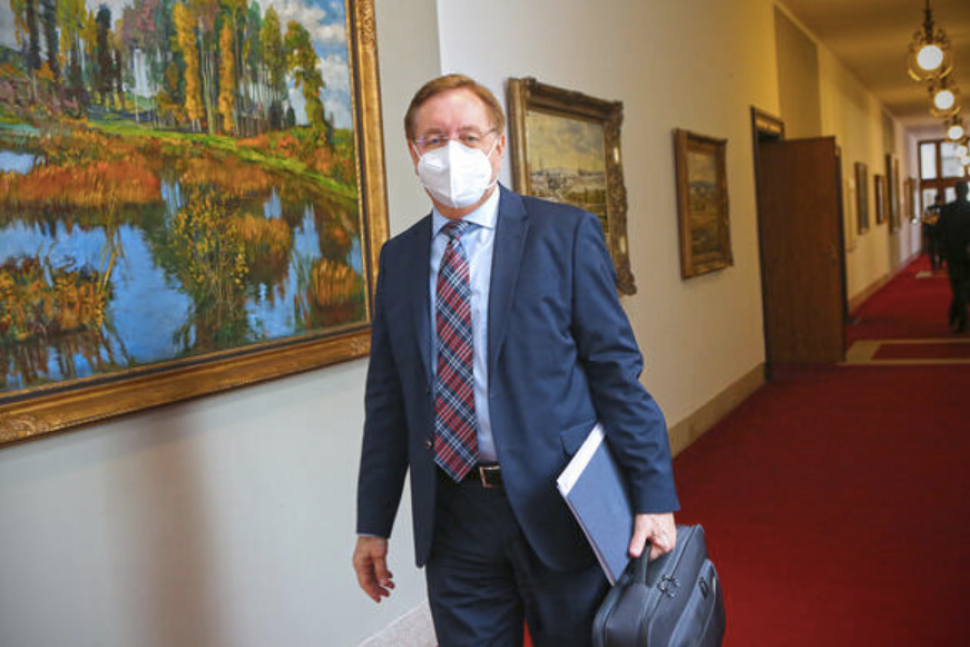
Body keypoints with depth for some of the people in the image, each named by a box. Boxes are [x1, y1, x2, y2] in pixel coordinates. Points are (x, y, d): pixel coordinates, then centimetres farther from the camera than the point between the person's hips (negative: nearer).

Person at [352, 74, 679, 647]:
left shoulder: (567, 234, -4)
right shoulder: (399, 258, 7)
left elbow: (618, 371, -6)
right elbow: (387, 399, 9)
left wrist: (653, 496, -11)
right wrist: (374, 525, 8)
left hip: (556, 507, -3)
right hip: (451, 517, 3)